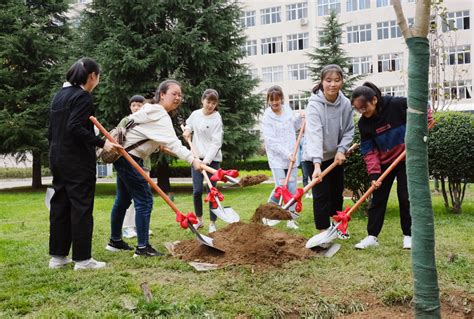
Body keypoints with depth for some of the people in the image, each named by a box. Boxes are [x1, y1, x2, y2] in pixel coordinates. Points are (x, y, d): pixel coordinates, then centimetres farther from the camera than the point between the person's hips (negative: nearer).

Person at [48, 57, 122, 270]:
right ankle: (82, 259, 1)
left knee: (59, 205, 12)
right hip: (78, 161, -9)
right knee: (81, 207, -3)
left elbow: (51, 130, 17)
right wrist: (101, 143, -22)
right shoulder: (82, 97, -12)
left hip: (58, 158, 9)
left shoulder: (59, 95, 15)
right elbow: (75, 127, -23)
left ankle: (57, 256, 18)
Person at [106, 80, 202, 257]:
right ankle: (142, 248, -5)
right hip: (130, 158, -11)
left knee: (123, 199, 18)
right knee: (144, 200, -9)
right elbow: (172, 142, -33)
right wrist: (192, 160, -45)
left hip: (123, 156, 11)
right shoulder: (160, 116, -19)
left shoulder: (151, 109, 12)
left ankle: (115, 240, 30)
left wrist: (157, 146, 12)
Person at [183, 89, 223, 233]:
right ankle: (199, 220, 21)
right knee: (197, 190, 3)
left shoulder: (217, 119, -10)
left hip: (212, 159, -4)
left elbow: (216, 143, -16)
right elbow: (188, 123, 29)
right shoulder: (195, 114, 5)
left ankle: (212, 223, 11)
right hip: (196, 157, 4)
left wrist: (206, 161, -25)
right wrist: (187, 130, 5)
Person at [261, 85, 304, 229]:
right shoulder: (267, 118, -8)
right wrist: (286, 153, -20)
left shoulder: (288, 110, 6)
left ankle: (291, 220, 14)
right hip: (277, 159, -4)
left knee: (292, 189, 3)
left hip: (291, 157, 4)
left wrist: (299, 118, 6)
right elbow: (271, 141, -15)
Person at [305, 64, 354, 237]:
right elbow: (314, 134, -36)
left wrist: (342, 150, -15)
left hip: (336, 156, 5)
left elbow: (349, 130, 1)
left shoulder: (346, 103, -9)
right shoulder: (314, 104, -25)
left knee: (337, 193, 16)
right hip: (318, 158, -5)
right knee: (321, 195, -5)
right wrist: (317, 164, -46)